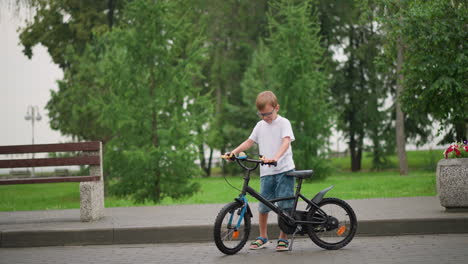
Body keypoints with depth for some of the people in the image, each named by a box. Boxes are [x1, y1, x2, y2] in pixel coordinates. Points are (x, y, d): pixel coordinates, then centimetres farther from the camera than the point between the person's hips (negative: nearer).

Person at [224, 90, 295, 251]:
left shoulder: (283, 123, -3)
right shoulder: (260, 125, 14)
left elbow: (286, 142, -17)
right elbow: (249, 142, 18)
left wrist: (275, 157, -34)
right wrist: (235, 151, 1)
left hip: (284, 170, -4)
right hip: (266, 172, 5)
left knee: (284, 206, -5)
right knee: (263, 206, 4)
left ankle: (283, 238, 6)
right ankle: (263, 237, 20)